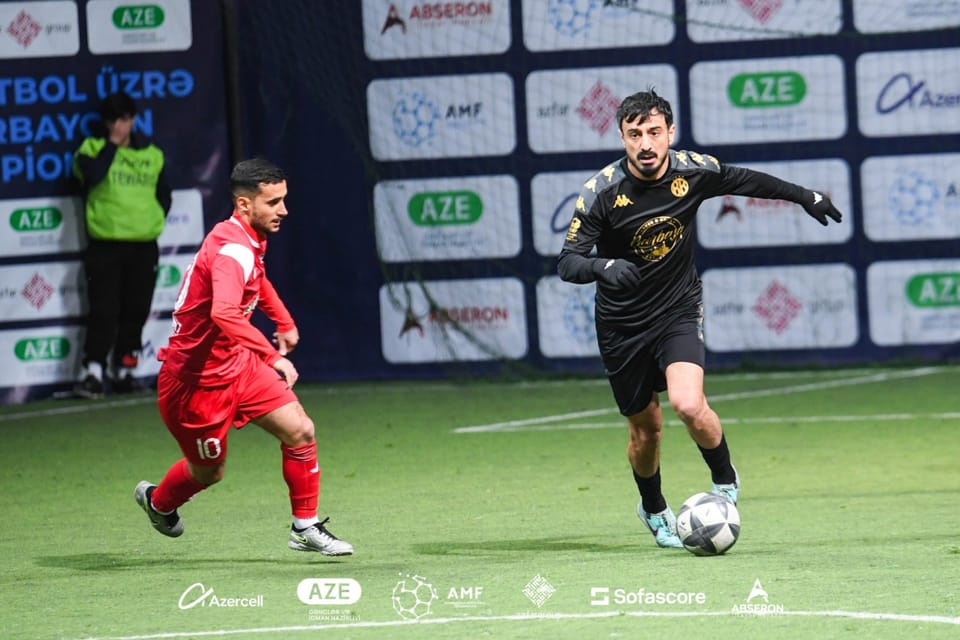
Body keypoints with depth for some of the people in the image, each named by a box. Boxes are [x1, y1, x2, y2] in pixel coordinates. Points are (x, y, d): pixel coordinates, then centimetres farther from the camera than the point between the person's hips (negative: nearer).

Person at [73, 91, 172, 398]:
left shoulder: (152, 155, 11)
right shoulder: (93, 149, 1)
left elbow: (164, 194, 20)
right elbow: (92, 175, -21)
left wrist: (156, 219, 6)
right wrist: (112, 143, -14)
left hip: (144, 246, 4)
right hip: (105, 245, -3)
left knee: (136, 312, 6)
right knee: (104, 311, -10)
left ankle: (125, 370, 14)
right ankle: (92, 372, -11)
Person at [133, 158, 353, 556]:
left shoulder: (251, 241, 3)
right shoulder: (232, 250, -29)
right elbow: (224, 314, -47)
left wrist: (284, 322, 28)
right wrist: (273, 358, -49)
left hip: (235, 363, 9)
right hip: (196, 377, -9)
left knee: (300, 431, -4)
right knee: (209, 471, 11)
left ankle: (305, 529, 9)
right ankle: (157, 501, 44)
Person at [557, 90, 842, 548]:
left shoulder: (693, 171, -12)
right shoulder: (601, 192, -19)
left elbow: (745, 180, 10)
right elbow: (567, 262, -22)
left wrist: (804, 196, 21)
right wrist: (602, 267, -44)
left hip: (679, 308, 0)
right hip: (622, 321, 0)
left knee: (689, 405, -24)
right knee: (646, 427, 10)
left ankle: (724, 480, 7)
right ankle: (653, 508, 42)